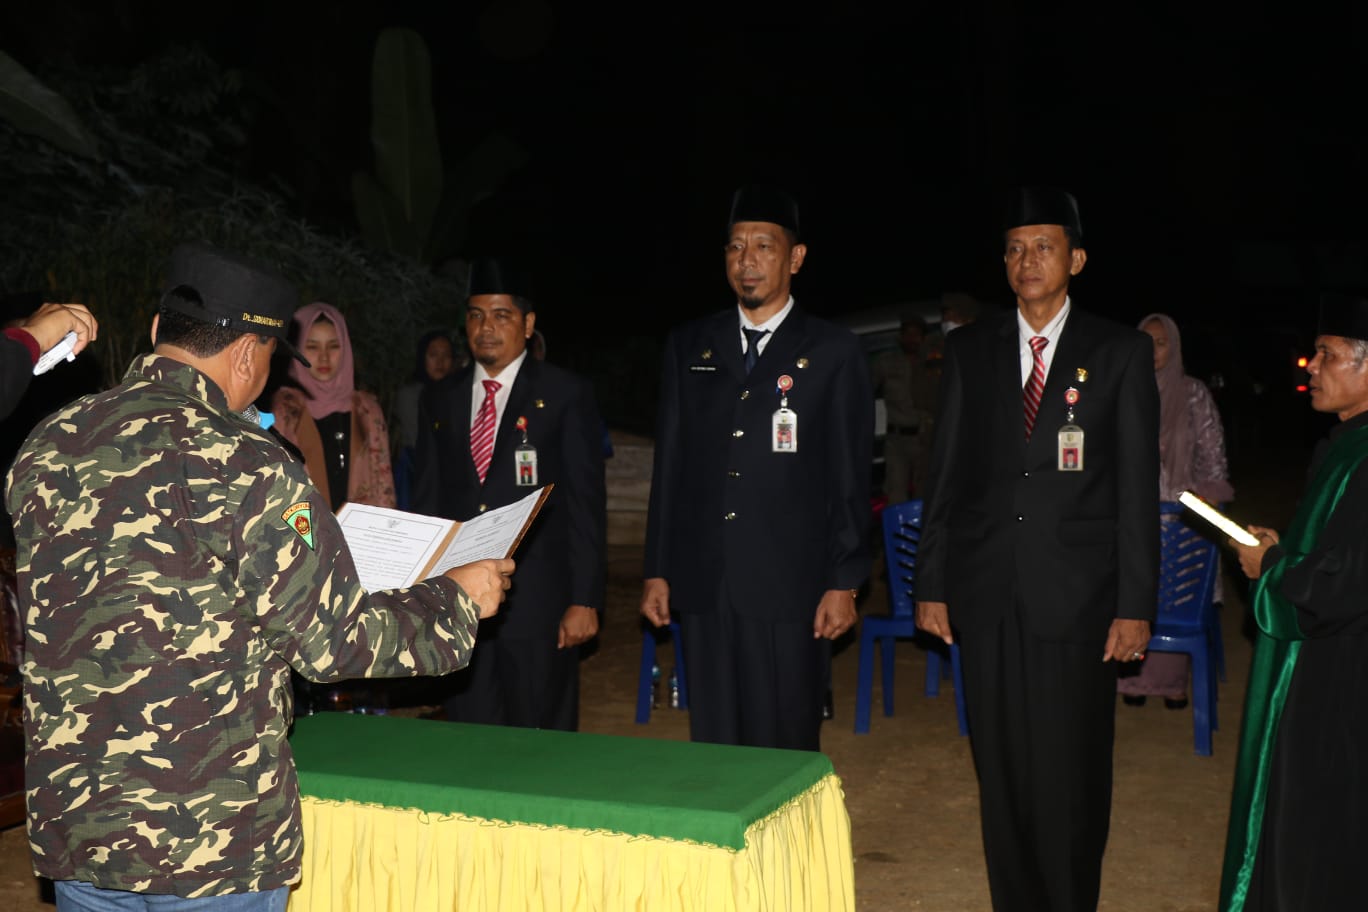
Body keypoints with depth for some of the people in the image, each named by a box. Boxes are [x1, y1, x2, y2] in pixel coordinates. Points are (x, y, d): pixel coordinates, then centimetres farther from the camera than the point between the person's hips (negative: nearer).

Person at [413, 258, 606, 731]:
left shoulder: (565, 395, 0)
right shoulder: (438, 401, 12)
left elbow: (586, 501, -4)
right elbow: (426, 501, 14)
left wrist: (585, 599, -9)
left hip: (538, 602, -3)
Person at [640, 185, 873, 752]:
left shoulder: (833, 354, 1)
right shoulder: (689, 347, 10)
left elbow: (850, 478, -1)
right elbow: (668, 466, 11)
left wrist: (843, 583, -5)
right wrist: (657, 571, 8)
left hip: (789, 586, -3)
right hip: (702, 583, 3)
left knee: (785, 748, 3)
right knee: (712, 743, 9)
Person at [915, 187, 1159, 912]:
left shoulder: (1121, 352, 2)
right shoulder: (968, 349, 8)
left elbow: (1138, 487, -1)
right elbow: (945, 474, 8)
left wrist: (1136, 605, -5)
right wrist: (931, 584, 5)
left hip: (1078, 594, -2)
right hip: (987, 594, 2)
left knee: (1072, 775, 1)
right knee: (1001, 771, 9)